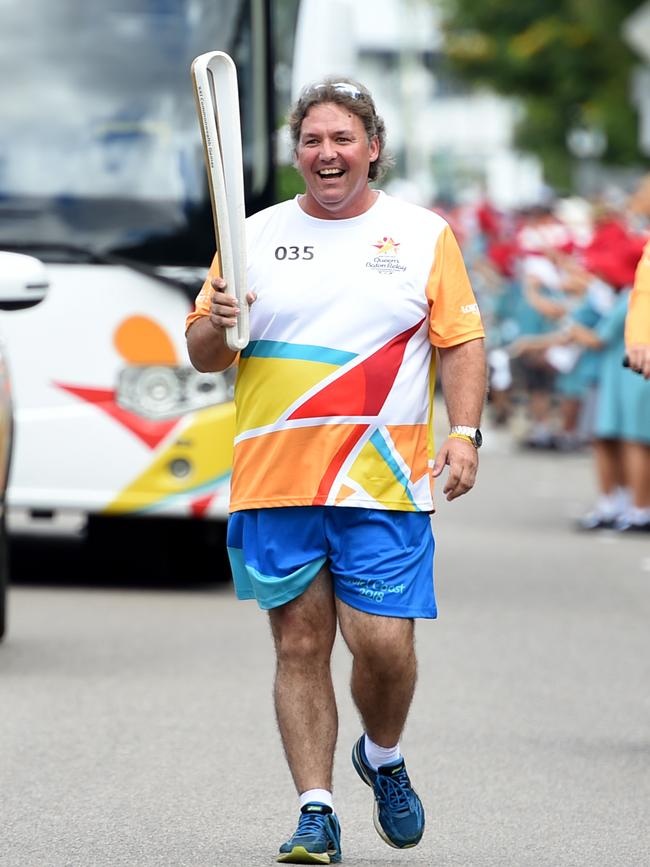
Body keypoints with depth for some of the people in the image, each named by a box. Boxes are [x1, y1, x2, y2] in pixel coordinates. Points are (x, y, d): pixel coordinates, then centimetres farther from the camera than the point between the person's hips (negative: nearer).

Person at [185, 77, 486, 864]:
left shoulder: (423, 235, 6)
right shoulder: (255, 236, 9)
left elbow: (461, 342, 5)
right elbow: (202, 354, 13)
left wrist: (464, 432, -9)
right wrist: (217, 326, -10)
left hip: (385, 483, -1)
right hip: (274, 480, 1)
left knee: (383, 643, -8)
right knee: (300, 645, 0)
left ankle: (382, 758, 22)